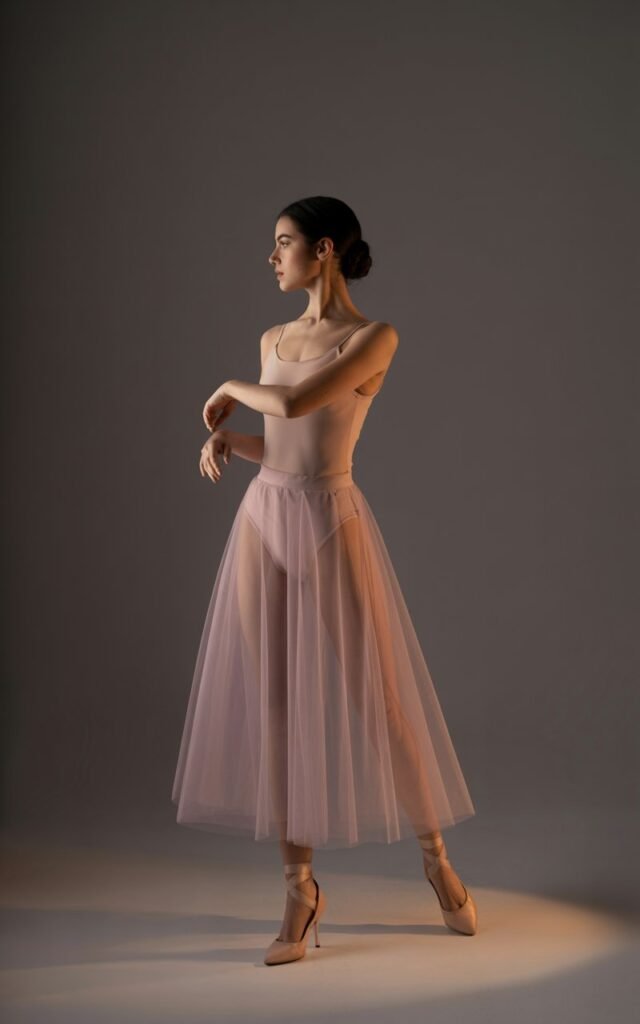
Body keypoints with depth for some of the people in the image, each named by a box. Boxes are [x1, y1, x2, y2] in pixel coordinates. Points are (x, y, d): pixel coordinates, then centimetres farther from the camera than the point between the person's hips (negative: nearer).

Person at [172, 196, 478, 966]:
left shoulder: (374, 338, -8)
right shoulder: (274, 339, 12)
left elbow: (296, 405, -20)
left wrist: (232, 390, -2)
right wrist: (222, 441, 0)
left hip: (329, 524, -6)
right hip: (263, 520, 6)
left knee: (367, 693, 2)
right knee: (273, 700, 4)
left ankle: (436, 859, 25)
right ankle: (299, 888, 15)